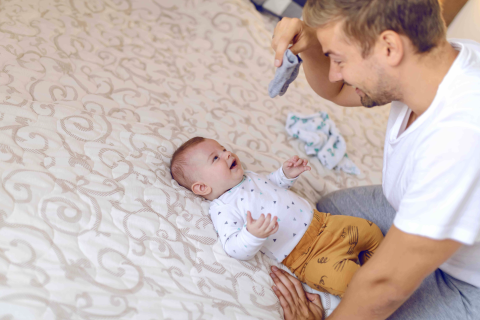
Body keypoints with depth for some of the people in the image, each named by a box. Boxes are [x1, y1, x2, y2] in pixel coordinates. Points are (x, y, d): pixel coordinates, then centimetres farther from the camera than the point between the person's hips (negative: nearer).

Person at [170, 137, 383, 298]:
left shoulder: (249, 177, 12)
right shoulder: (222, 210, -14)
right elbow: (235, 249, -24)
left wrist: (287, 174, 11)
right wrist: (253, 235, -45)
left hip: (321, 222, 8)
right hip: (307, 256, -8)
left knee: (371, 232, 9)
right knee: (344, 279, -29)